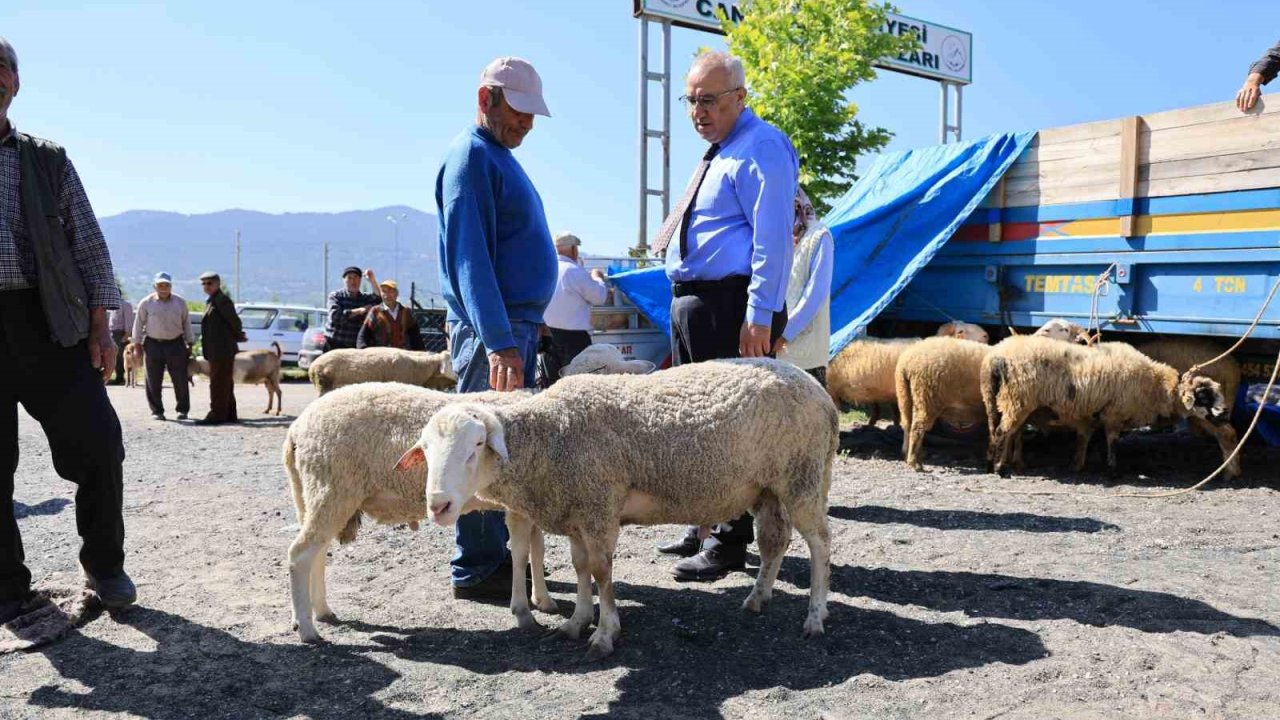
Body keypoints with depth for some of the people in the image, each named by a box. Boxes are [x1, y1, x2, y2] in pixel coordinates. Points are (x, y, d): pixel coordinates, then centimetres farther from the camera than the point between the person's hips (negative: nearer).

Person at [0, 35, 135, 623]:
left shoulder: (48, 161, 12)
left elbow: (89, 246, 10)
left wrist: (99, 326, 2)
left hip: (50, 325, 0)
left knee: (99, 447, -5)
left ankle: (103, 565, 14)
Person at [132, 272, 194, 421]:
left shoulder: (180, 302, 5)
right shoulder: (146, 303, 1)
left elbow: (186, 323, 11)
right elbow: (138, 324, 6)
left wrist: (190, 344, 10)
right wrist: (137, 345, 4)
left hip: (176, 344, 1)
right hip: (153, 345, 0)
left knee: (180, 380, 0)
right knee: (154, 381, 2)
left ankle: (182, 410, 12)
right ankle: (157, 411, 12)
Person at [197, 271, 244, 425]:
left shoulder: (221, 300, -14)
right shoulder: (211, 301, 16)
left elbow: (234, 320, -17)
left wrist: (237, 335, -1)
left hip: (222, 350, -10)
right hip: (217, 351, 10)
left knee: (218, 383, -7)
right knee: (224, 383, 14)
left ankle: (217, 415, -5)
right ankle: (229, 414, 20)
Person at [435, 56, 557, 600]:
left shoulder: (499, 157, 20)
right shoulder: (471, 157, -10)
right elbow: (469, 259, -21)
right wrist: (500, 343, -27)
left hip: (518, 325, 10)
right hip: (491, 329, -10)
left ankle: (498, 553, 25)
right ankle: (476, 570, 5)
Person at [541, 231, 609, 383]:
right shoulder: (574, 271, -13)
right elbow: (599, 296, -7)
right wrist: (597, 277, 11)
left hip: (549, 331, 7)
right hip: (573, 335, -7)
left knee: (553, 381, 11)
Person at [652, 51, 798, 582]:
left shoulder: (761, 149, -11)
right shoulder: (720, 151, 20)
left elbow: (772, 238, -19)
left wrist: (759, 316, -24)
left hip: (729, 307, -11)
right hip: (693, 303, 11)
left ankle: (729, 543, 7)